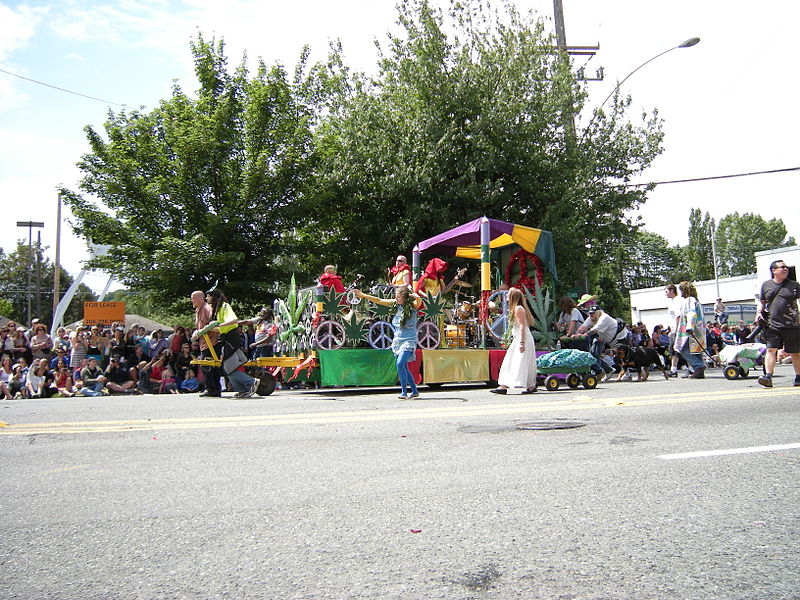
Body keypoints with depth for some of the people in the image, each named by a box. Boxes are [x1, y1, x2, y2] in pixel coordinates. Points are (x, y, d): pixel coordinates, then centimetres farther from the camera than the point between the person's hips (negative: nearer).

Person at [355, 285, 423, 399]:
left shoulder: (412, 305, -10)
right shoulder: (396, 304, 4)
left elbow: (419, 301, -32)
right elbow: (379, 301, 8)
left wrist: (416, 296, -54)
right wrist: (363, 295, 8)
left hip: (409, 341, -7)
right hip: (397, 340, 7)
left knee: (400, 363, -21)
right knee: (403, 367, 10)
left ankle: (404, 391, -11)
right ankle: (414, 391, 23)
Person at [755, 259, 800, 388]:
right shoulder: (766, 285, 10)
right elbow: (762, 301, 19)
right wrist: (759, 312, 1)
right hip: (772, 325, 0)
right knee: (771, 349, -12)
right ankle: (768, 376, -19)